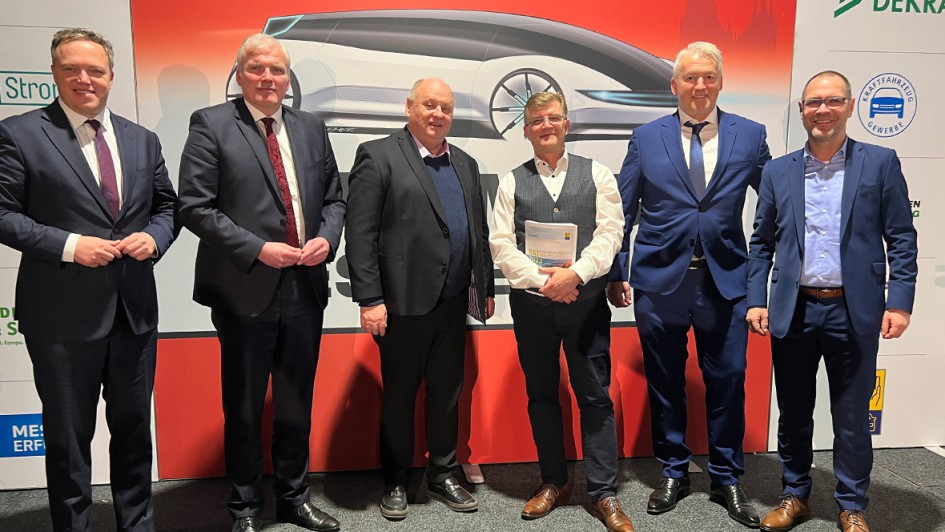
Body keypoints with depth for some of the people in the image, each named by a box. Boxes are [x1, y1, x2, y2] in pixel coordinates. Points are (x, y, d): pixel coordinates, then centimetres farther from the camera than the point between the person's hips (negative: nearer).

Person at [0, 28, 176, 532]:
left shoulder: (142, 140, 10)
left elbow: (166, 206, 14)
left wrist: (153, 237, -6)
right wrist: (69, 245, -18)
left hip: (135, 310, 4)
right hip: (63, 314, -4)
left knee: (134, 426, 17)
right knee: (68, 435, 11)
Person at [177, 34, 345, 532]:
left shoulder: (311, 127, 10)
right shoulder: (211, 125, -4)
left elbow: (334, 197, 14)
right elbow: (195, 207, -10)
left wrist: (326, 237, -5)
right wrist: (257, 249, -18)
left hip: (305, 288, 5)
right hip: (245, 290, -4)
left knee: (296, 403, 16)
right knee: (244, 408, 10)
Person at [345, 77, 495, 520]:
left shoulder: (465, 163, 15)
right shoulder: (378, 156, -5)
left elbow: (479, 232, 17)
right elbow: (360, 234, -11)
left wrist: (486, 288, 14)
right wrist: (369, 300, -15)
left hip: (454, 302, 6)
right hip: (404, 302, -5)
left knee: (447, 392, 15)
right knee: (399, 396, 9)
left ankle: (442, 475, 32)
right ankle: (395, 483, 26)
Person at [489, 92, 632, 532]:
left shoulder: (596, 174, 6)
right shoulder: (512, 183, 7)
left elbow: (610, 233, -4)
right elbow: (501, 245, -1)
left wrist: (574, 274, -18)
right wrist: (542, 279, -13)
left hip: (586, 300, -1)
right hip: (531, 302, 2)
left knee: (595, 396, 2)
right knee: (541, 395, 11)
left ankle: (603, 493, 13)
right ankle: (553, 482, 26)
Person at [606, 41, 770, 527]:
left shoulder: (750, 135, 4)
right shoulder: (646, 138, 3)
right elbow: (622, 212, 5)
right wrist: (615, 273, 3)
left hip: (725, 281, 0)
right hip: (659, 281, 0)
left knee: (727, 382, 7)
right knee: (664, 383, 9)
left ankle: (727, 479, 27)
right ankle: (673, 473, 29)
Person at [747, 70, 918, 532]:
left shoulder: (881, 163, 1)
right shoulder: (778, 172, 6)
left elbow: (901, 239, 0)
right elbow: (761, 243, 8)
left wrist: (900, 303, -7)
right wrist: (755, 300, 1)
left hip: (855, 312, -2)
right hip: (793, 311, 2)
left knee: (852, 419, 9)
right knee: (793, 414, 12)